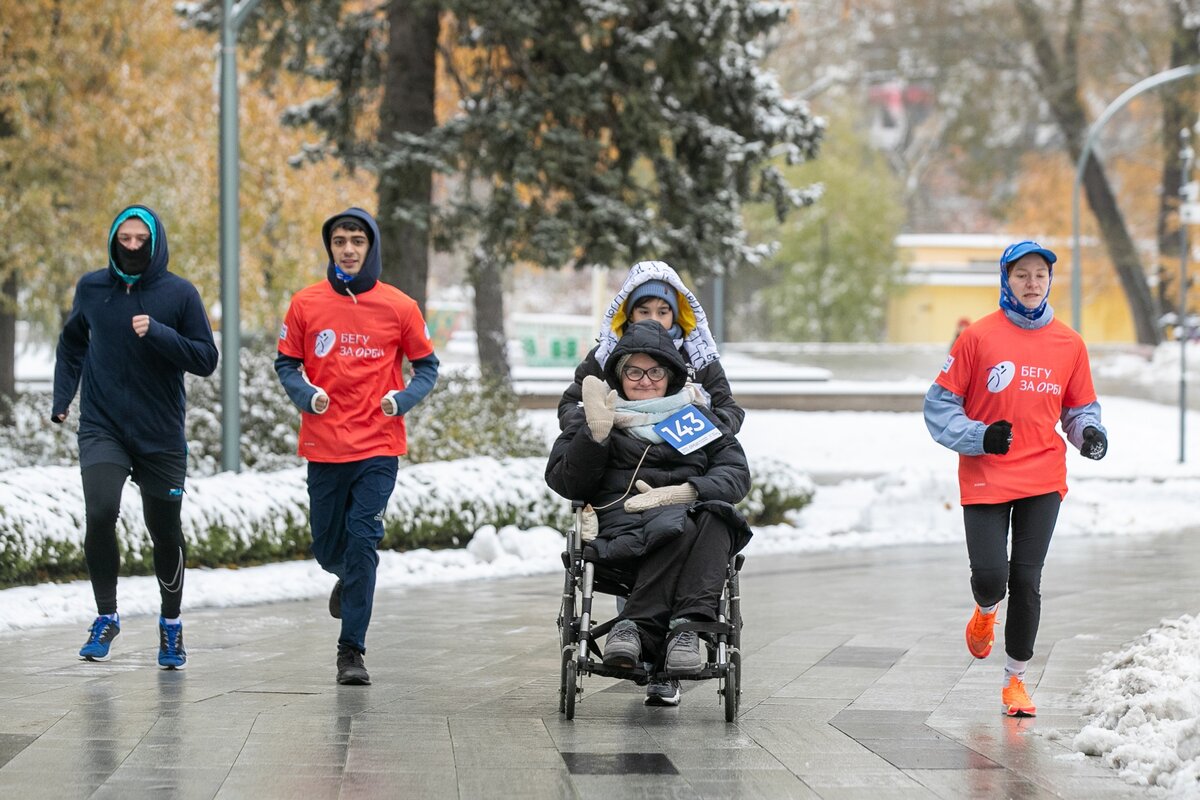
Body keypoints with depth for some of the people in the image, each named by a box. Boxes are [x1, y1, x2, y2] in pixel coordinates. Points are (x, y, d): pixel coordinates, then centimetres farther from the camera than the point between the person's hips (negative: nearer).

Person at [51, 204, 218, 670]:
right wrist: (63, 395, 9)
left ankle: (171, 623, 31)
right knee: (99, 514, -20)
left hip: (161, 436, 0)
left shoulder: (179, 294, -5)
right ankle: (106, 617, -3)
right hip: (102, 428, 0)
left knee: (165, 533, 9)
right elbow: (72, 342, 19)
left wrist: (157, 333, -20)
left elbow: (206, 359, -7)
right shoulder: (91, 288, 2)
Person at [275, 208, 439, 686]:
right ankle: (349, 580, 48)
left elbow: (426, 366, 8)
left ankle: (352, 650, -7)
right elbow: (286, 364, 9)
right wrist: (305, 394, -11)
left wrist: (404, 399, -11)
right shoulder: (306, 304, 2)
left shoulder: (399, 307, 0)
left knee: (362, 541, -12)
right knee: (328, 547, 11)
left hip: (378, 448, -2)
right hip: (324, 445, 2)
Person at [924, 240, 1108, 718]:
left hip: (1043, 480, 2)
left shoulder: (1068, 344, 6)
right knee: (990, 577, -10)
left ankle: (1016, 678, 13)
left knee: (1027, 581, 0)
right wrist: (980, 437, -16)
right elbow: (939, 405, -1)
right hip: (985, 478, -2)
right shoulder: (979, 338, -4)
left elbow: (1079, 407, 16)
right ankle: (985, 611, 29)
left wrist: (1089, 433, -6)